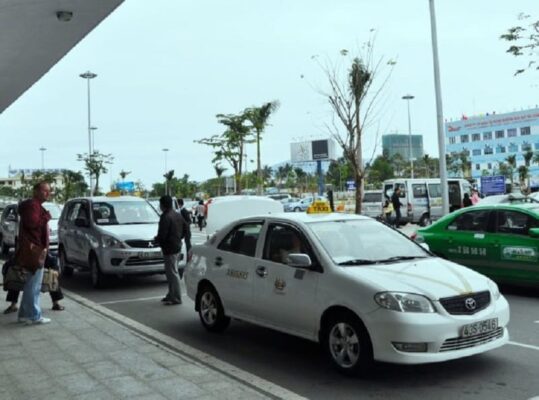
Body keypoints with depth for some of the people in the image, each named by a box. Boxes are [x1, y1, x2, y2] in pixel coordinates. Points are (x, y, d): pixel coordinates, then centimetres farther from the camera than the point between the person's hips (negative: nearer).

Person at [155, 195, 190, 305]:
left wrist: (156, 239, -2)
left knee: (173, 273, -5)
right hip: (177, 246, 10)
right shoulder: (178, 215, 11)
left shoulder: (165, 217, -18)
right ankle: (171, 295, 27)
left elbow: (162, 235, -22)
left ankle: (176, 298, -2)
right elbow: (185, 229, 16)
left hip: (169, 248, -10)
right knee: (170, 272, 19)